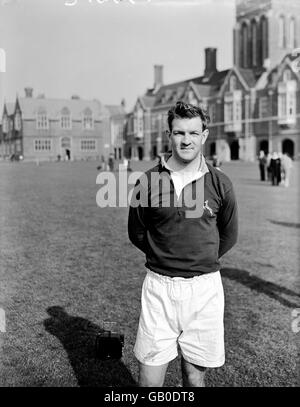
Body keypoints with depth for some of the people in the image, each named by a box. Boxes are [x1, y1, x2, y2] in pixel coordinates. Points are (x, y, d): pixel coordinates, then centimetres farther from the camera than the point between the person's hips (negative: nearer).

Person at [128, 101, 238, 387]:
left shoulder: (219, 183, -2)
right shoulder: (148, 181, -4)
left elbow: (228, 236, 12)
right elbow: (136, 233, 9)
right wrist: (164, 257, 8)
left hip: (204, 287, 1)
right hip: (159, 286, 0)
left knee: (195, 374, 11)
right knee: (150, 375, 5)